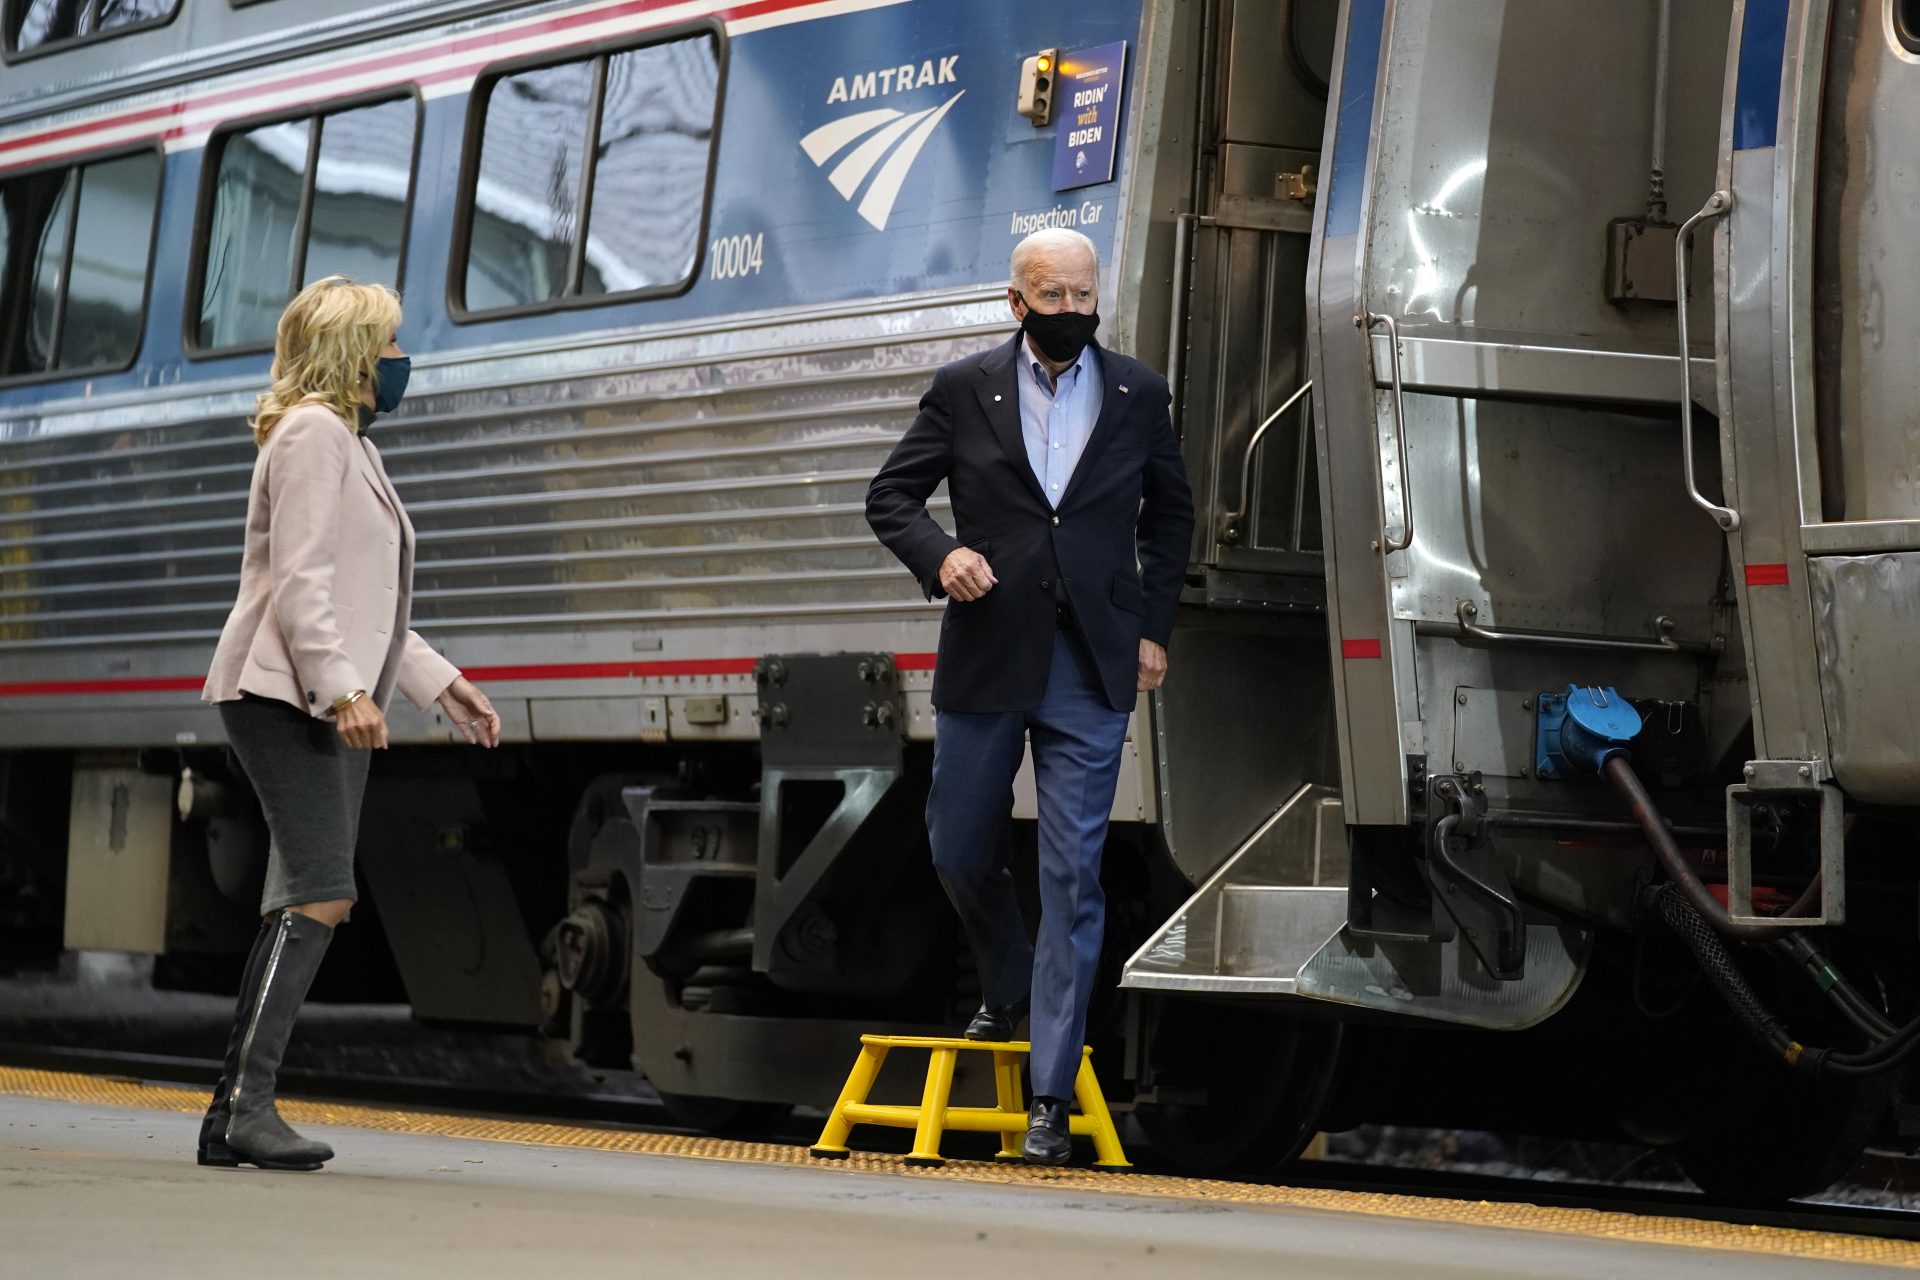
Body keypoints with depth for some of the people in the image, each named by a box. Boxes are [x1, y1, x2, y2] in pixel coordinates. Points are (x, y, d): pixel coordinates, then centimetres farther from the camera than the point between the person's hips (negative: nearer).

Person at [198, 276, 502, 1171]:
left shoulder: (349, 445, 25)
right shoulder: (312, 433, -7)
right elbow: (300, 581, -17)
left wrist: (440, 683, 23)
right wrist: (342, 688, -27)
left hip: (332, 704, 10)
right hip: (285, 696, -10)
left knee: (303, 908, 5)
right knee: (320, 896, -19)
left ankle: (233, 1114, 4)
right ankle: (248, 1103, -23)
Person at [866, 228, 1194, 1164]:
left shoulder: (1137, 394, 5)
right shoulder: (964, 390, 1)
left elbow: (1170, 513, 17)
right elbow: (890, 496, 5)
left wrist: (1153, 627, 8)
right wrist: (938, 554, -15)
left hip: (1091, 670, -1)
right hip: (986, 662, 1)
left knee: (1073, 871, -6)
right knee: (958, 849, 11)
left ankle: (1050, 1097, -5)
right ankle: (1009, 991, 42)